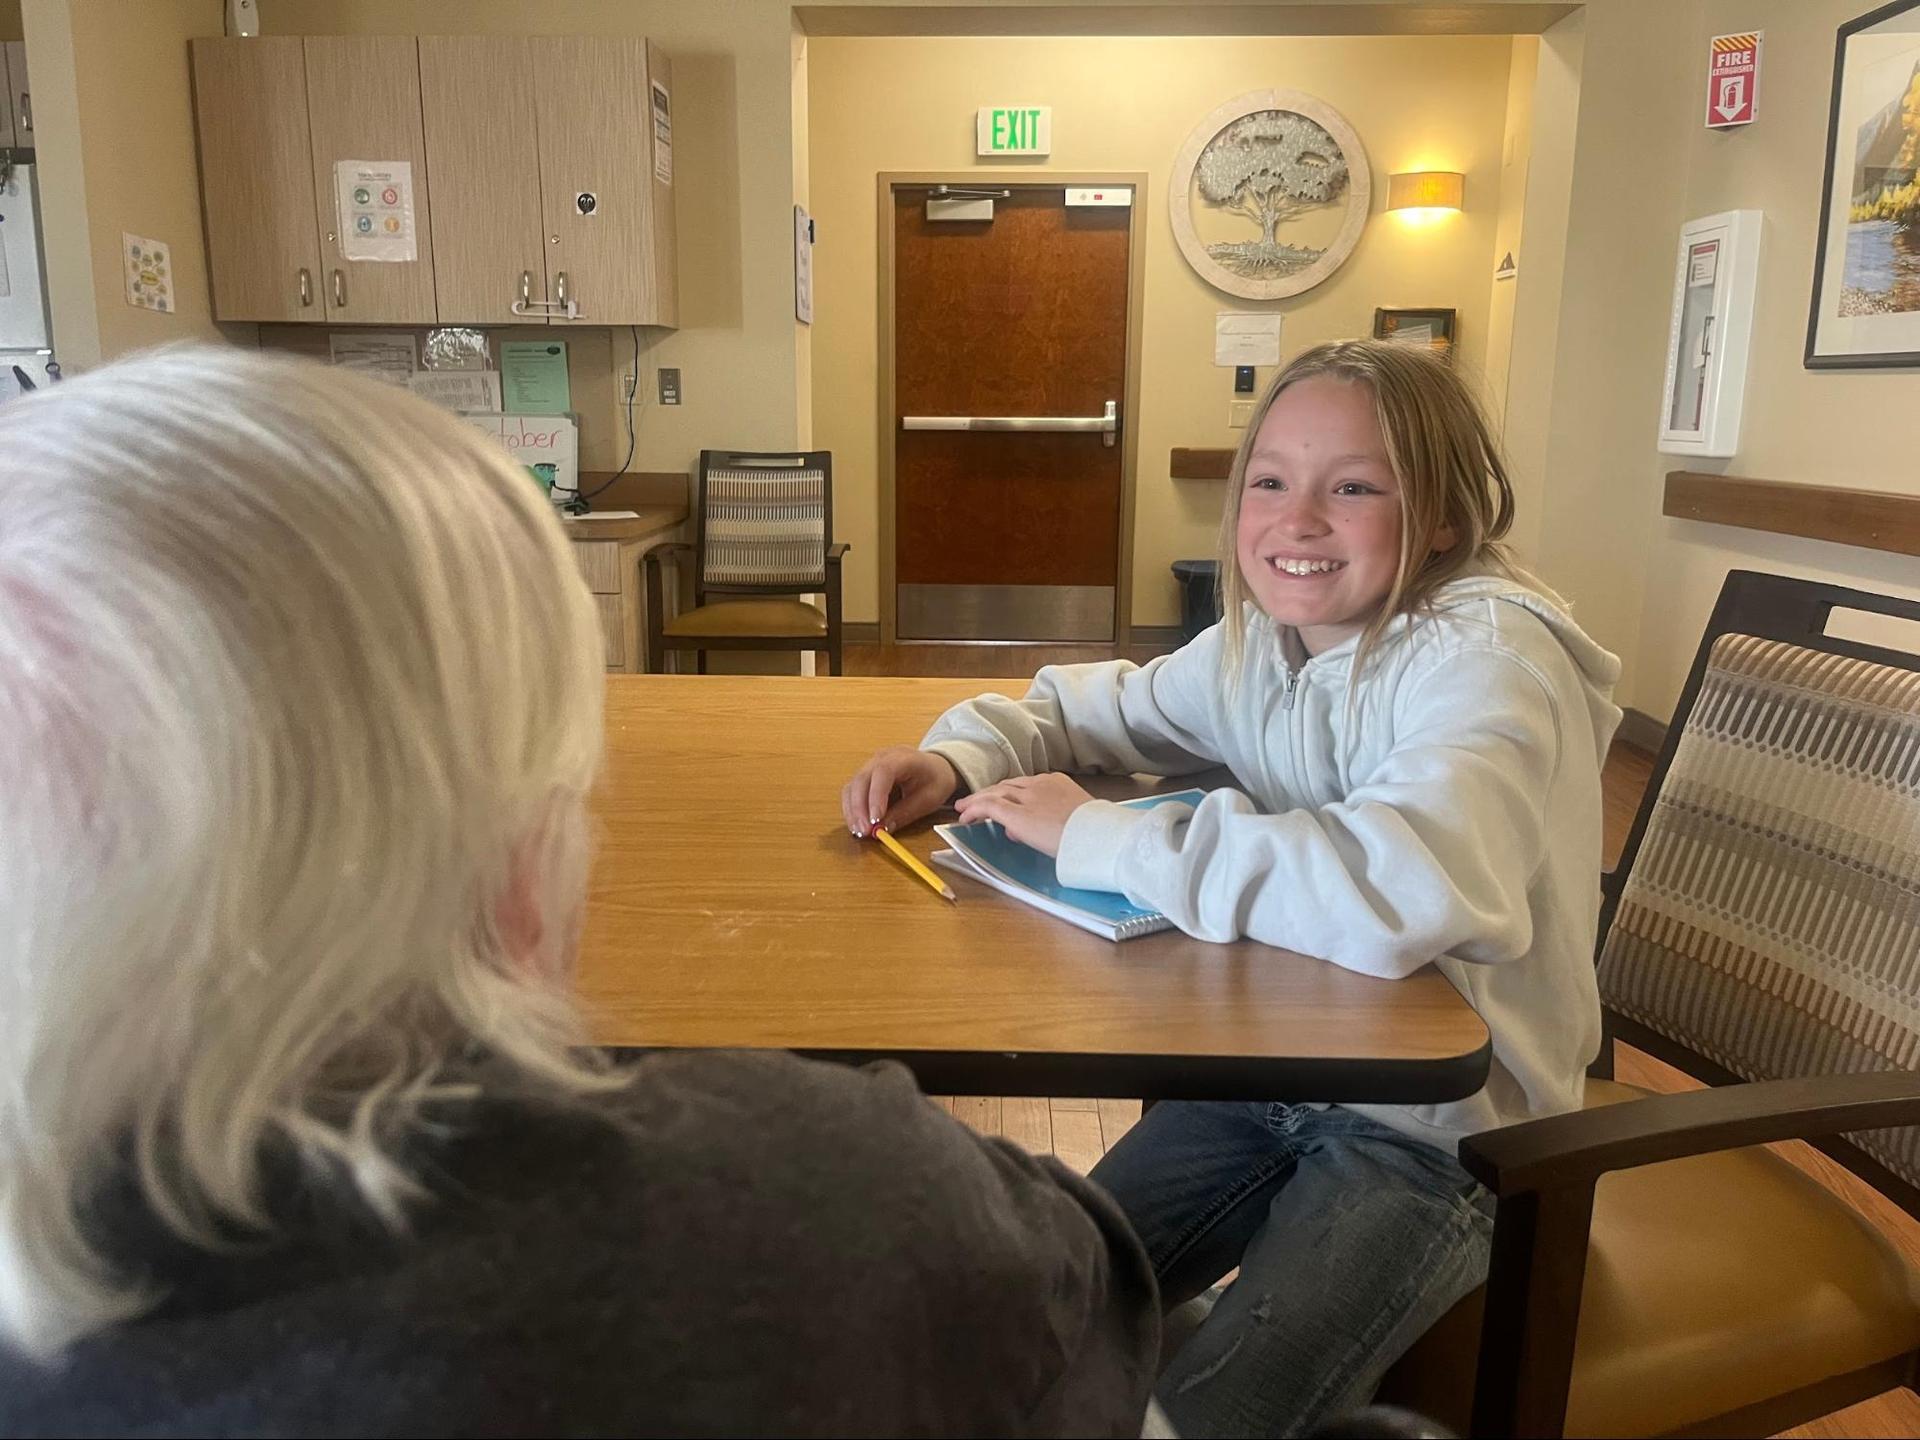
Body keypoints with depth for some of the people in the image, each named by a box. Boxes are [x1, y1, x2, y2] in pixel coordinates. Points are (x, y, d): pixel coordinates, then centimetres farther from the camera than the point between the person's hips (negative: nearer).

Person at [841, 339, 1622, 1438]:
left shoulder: (1487, 655, -22)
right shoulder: (1260, 647, 0)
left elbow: (1401, 885, -41)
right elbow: (1094, 706, 15)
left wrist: (1100, 836, -32)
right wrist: (959, 759, -7)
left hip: (1440, 1130, -6)